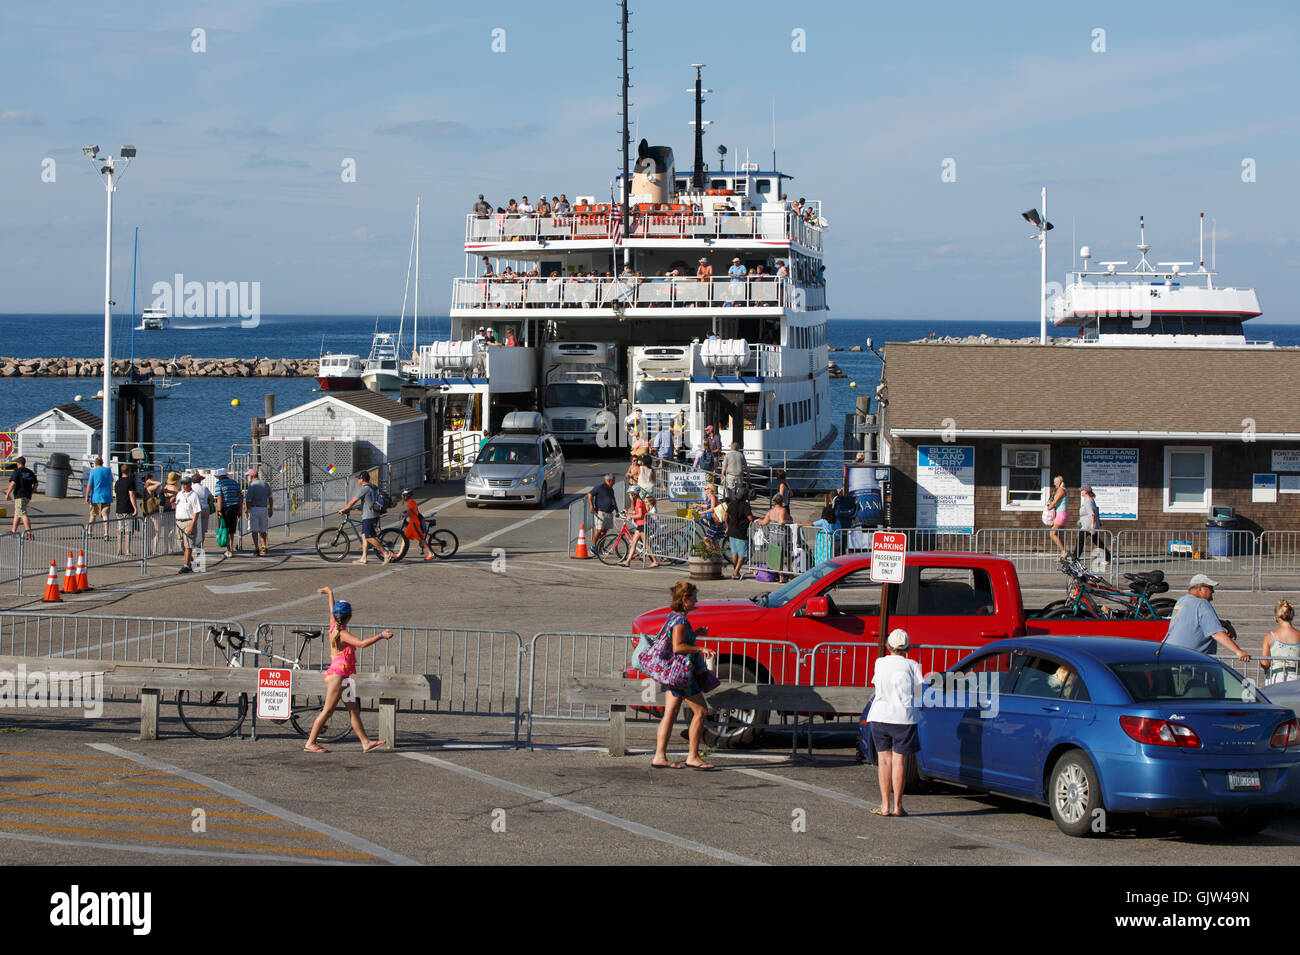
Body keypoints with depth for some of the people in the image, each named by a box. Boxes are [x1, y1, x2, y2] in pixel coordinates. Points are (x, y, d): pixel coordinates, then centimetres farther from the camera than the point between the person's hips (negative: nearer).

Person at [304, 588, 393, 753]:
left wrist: (330, 593, 43)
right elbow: (362, 643, -30)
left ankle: (365, 742, 4)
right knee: (328, 710, -5)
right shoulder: (343, 634, -17)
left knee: (354, 709, 6)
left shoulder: (334, 627, 7)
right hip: (337, 675, -10)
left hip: (342, 677, 10)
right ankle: (310, 743, -1)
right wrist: (381, 636, -29)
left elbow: (332, 611, 26)